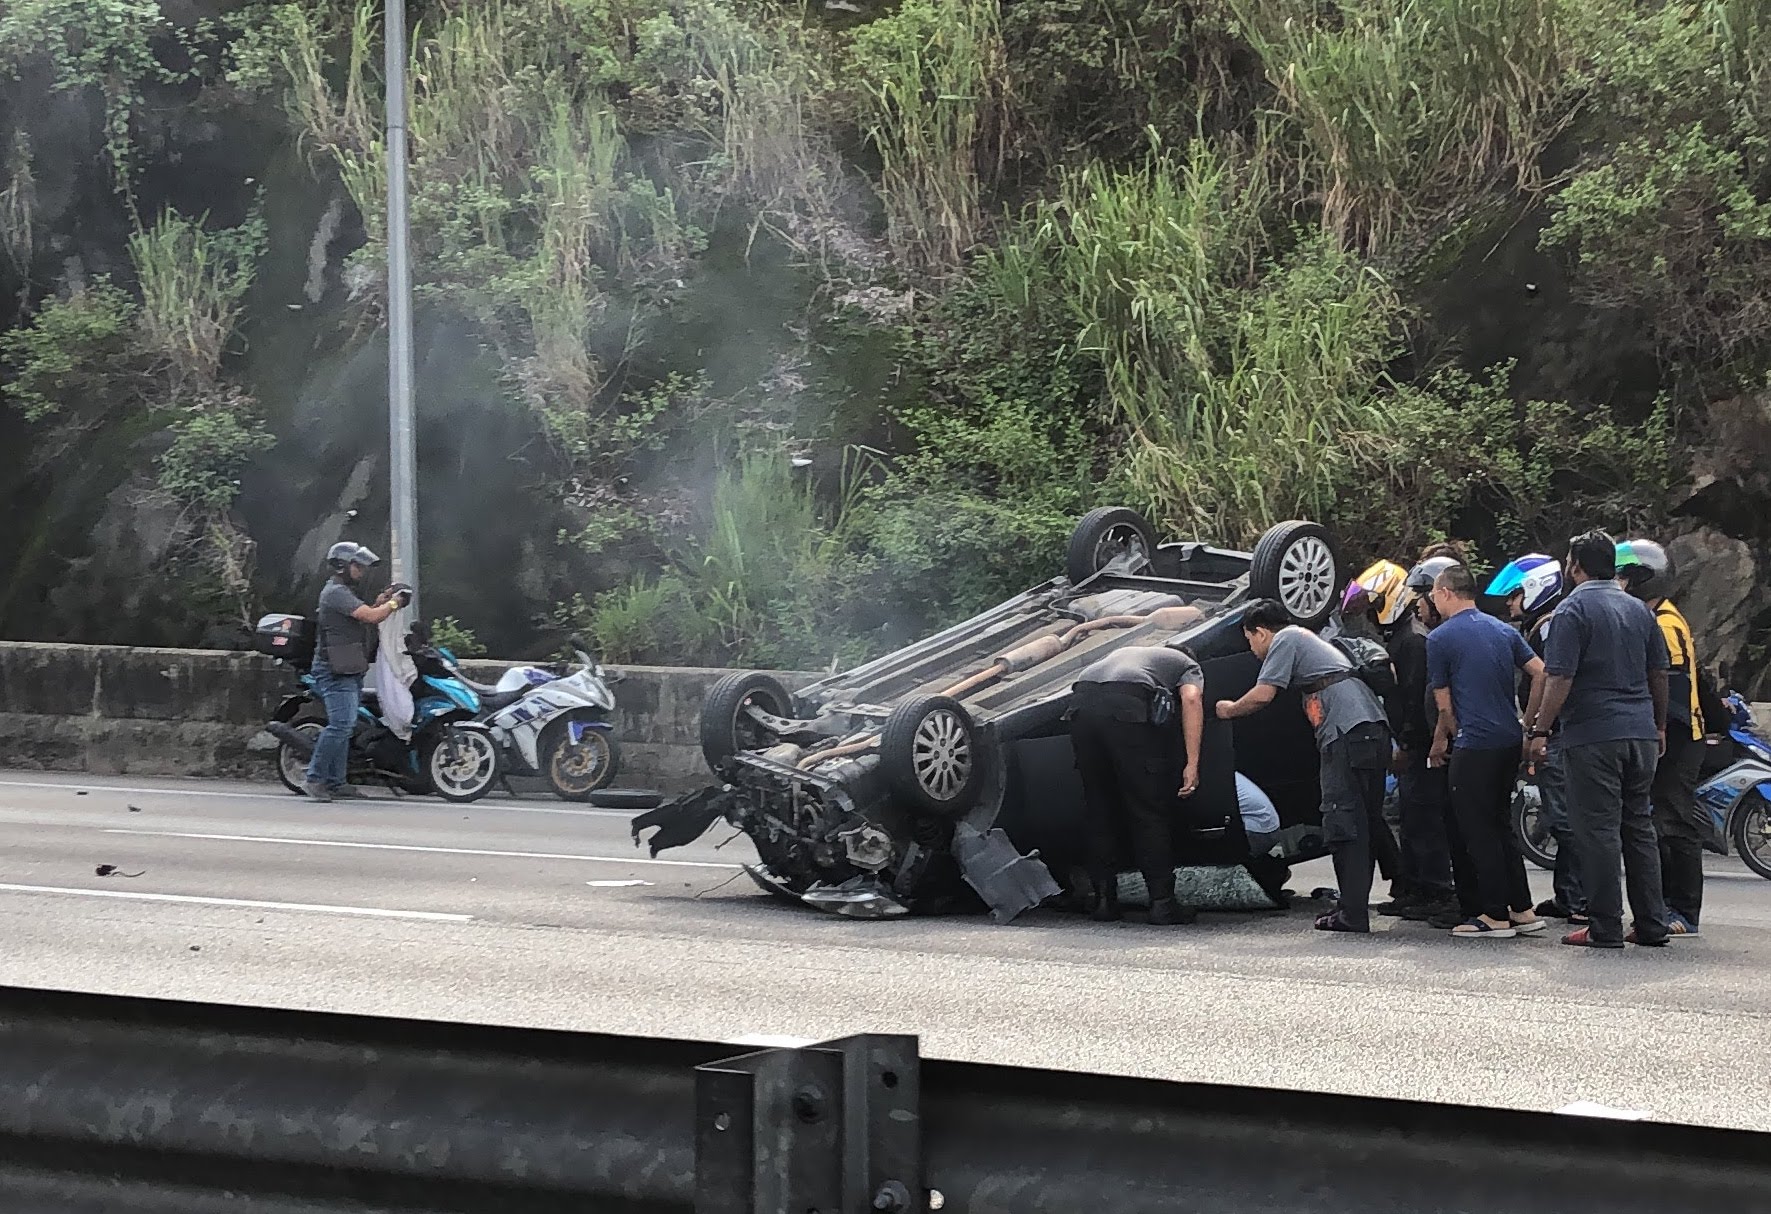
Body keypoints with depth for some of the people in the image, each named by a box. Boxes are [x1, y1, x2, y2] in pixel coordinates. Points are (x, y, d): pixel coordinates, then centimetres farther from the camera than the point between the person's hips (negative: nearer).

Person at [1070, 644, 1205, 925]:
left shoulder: (1125, 653, 43)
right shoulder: (1188, 667, 27)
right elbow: (1191, 699, 5)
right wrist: (1192, 764, -1)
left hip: (1081, 703, 5)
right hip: (1128, 707, -5)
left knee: (1099, 812, 16)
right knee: (1151, 813, 5)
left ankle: (1102, 901, 17)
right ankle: (1162, 903, 4)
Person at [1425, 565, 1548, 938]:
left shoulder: (1440, 638, -5)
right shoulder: (1503, 631, 13)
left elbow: (1445, 704, 0)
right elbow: (1540, 673, 5)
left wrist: (1441, 742, 17)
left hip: (1475, 744, -7)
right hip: (1511, 741, 7)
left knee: (1478, 830, 0)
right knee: (1501, 825, 16)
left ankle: (1495, 915, 0)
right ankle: (1523, 910, 15)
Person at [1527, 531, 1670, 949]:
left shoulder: (1573, 610, -8)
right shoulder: (1639, 610, 14)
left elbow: (1560, 679, -14)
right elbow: (1659, 674, 19)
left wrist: (1539, 730, -9)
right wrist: (1659, 726, 29)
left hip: (1593, 735, -7)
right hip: (1641, 734, 7)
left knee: (1598, 831, -5)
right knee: (1639, 828, 12)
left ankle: (1605, 928, -6)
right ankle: (1651, 925, 12)